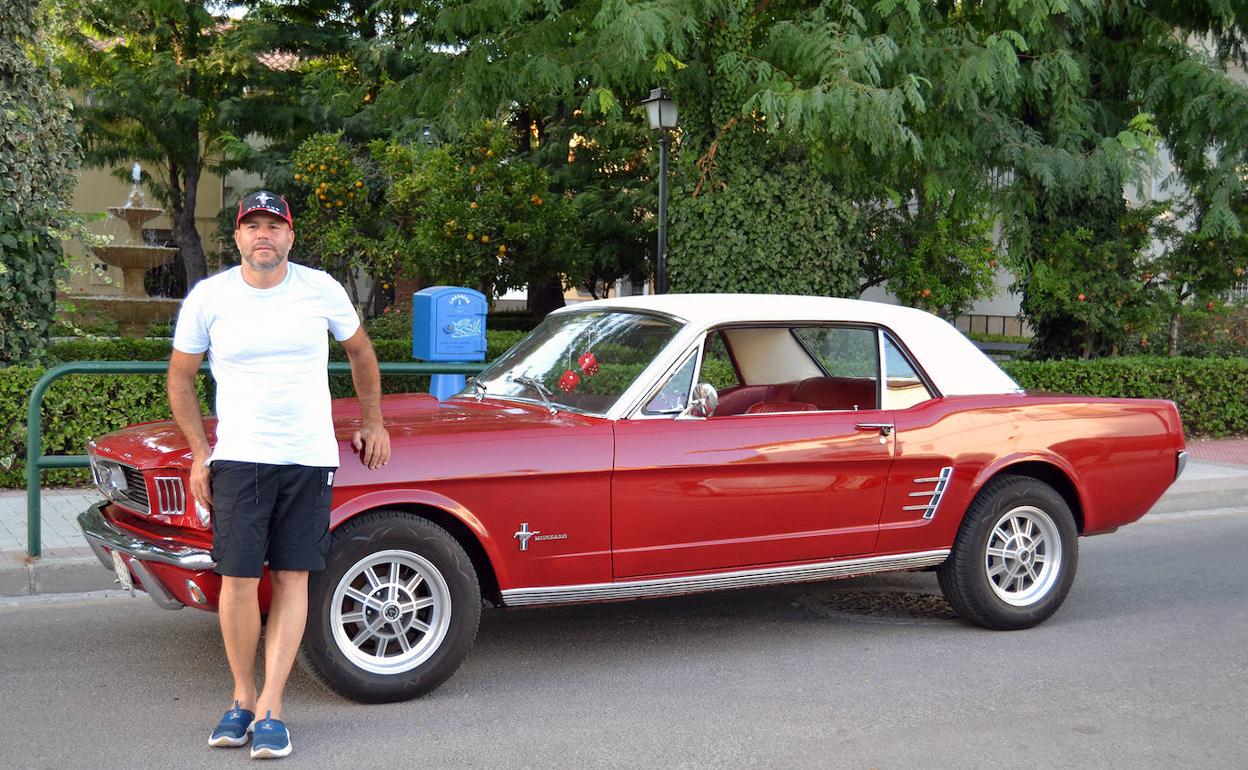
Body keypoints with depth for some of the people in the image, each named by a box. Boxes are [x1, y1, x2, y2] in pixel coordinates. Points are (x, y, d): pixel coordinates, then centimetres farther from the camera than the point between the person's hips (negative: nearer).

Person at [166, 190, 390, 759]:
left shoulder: (322, 290, 0)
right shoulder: (208, 298, -2)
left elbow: (360, 351, 17)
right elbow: (180, 377, 9)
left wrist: (373, 424, 17)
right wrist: (200, 453, 3)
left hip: (309, 457, 1)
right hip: (239, 457, -1)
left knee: (292, 579, 0)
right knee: (238, 579, -6)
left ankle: (270, 710, 5)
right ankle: (243, 699, 14)